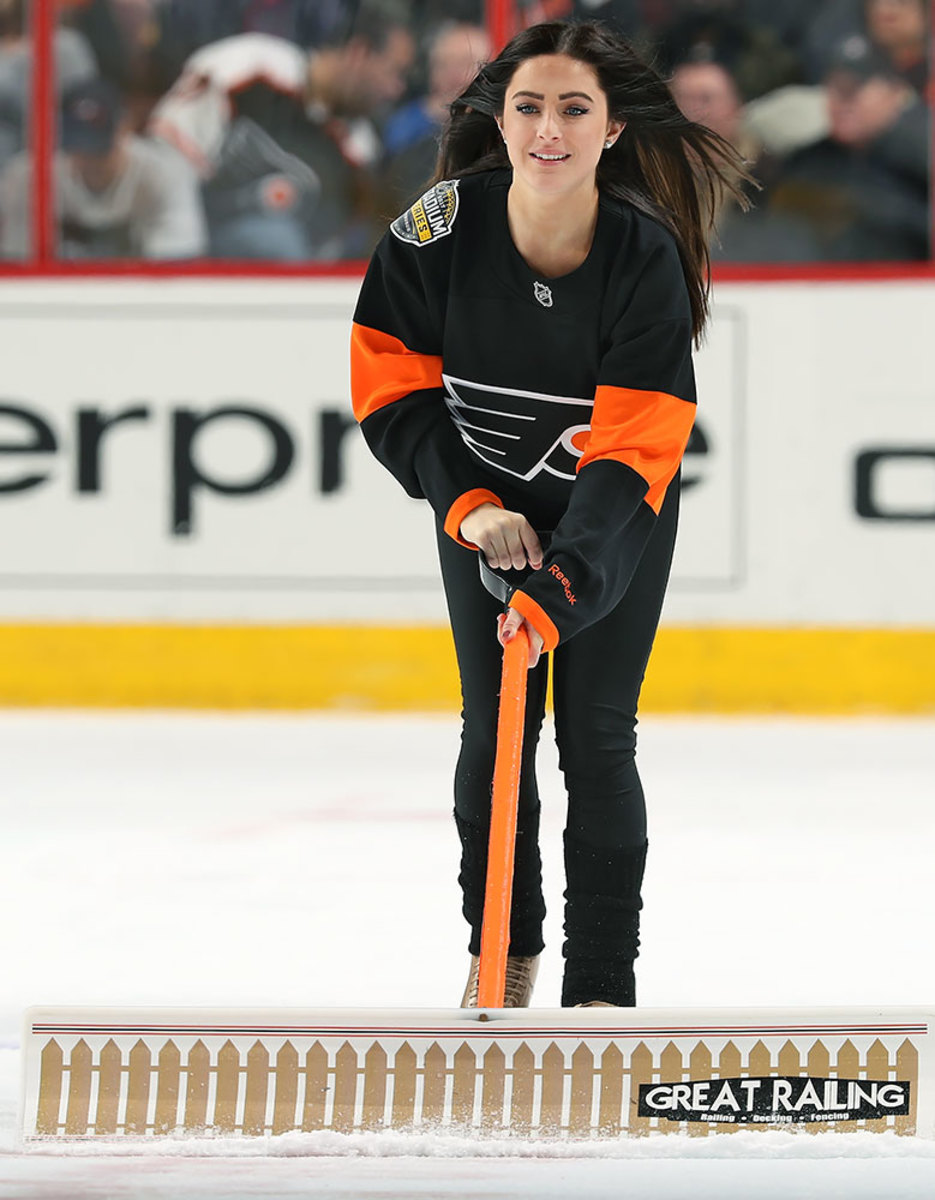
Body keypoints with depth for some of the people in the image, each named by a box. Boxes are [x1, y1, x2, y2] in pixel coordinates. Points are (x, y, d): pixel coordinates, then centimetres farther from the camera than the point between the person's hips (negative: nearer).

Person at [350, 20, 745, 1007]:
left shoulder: (647, 256, -28)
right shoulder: (444, 226, -23)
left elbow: (631, 451, -31)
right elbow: (392, 382, -11)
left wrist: (558, 591, -41)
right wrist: (466, 505, -22)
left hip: (615, 514, -2)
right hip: (483, 497, 2)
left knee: (596, 737, -4)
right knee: (494, 725, 2)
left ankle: (601, 985, 4)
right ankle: (502, 951, 20)